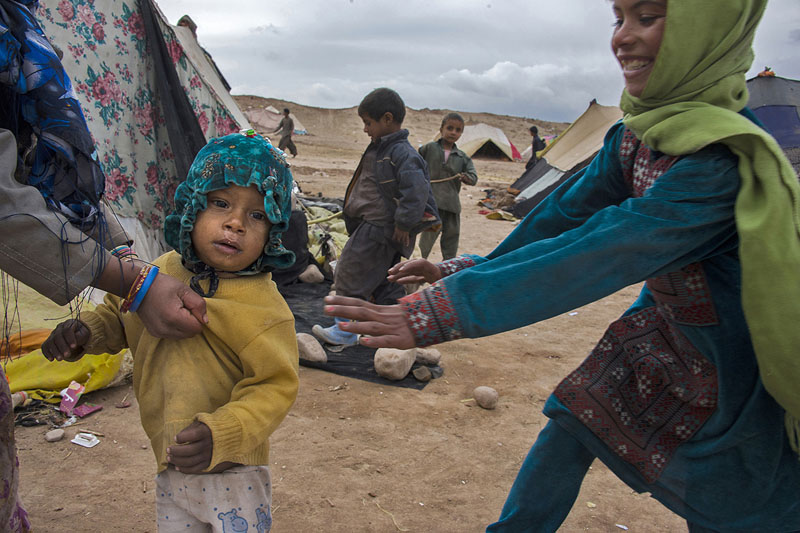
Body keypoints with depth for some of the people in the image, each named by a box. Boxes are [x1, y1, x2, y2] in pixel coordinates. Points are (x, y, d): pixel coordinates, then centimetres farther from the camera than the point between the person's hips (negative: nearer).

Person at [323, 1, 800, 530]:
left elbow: (593, 256, -40)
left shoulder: (726, 160, -34)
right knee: (572, 425, 13)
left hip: (736, 369, -7)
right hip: (665, 331, 7)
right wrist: (470, 269, 3)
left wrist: (435, 314, -42)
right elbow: (568, 212, 0)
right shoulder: (638, 134, -8)